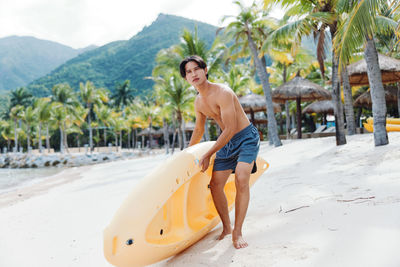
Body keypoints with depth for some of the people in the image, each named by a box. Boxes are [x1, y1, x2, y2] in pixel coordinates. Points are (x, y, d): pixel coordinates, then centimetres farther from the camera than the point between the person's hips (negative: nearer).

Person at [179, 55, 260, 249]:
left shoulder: (222, 93, -23)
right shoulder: (198, 102, 1)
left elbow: (230, 130, -25)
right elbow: (199, 130, 17)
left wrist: (207, 155, -21)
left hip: (246, 138, -7)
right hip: (227, 142, 7)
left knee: (241, 179, -23)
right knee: (215, 184, 0)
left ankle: (237, 232, -12)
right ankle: (226, 227, 17)